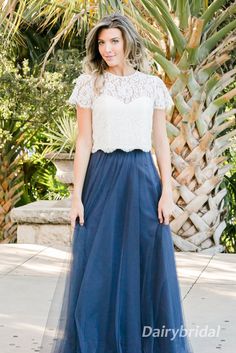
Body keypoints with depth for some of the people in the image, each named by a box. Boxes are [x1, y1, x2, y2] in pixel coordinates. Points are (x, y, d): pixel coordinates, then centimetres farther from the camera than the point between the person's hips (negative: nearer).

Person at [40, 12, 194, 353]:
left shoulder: (153, 85, 7)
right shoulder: (89, 85, 3)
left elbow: (161, 141, 7)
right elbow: (84, 142, 1)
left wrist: (167, 191, -2)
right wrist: (77, 195, -5)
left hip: (143, 180, 1)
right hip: (103, 179, -1)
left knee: (148, 268, 3)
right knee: (98, 269, 1)